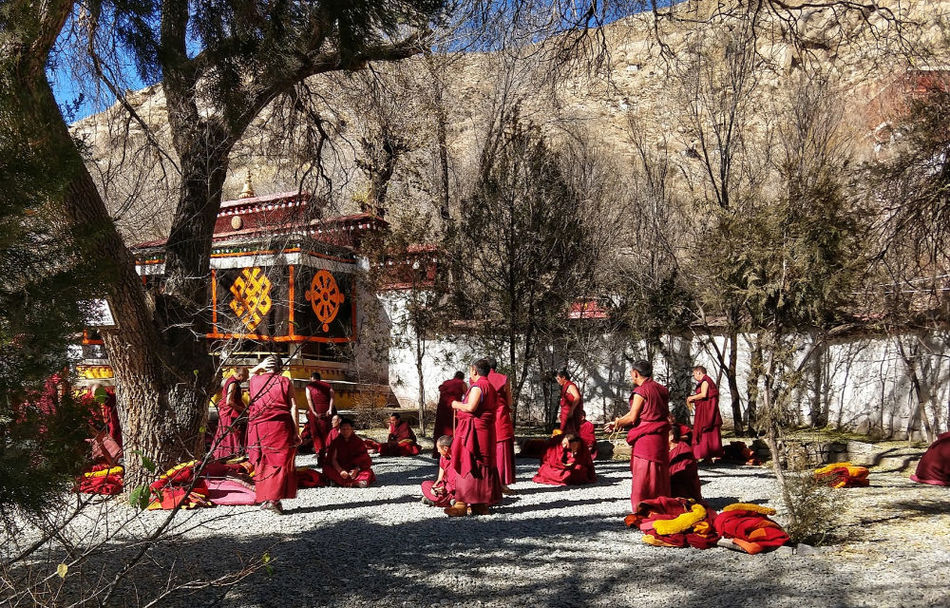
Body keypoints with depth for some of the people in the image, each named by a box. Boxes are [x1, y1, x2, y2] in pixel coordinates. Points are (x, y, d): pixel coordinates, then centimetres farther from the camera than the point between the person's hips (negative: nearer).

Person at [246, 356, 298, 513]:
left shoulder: (254, 380, 7)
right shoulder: (285, 382, 2)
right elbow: (293, 407, -3)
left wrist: (259, 366, 21)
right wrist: (295, 431, -2)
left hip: (258, 426, 3)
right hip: (280, 426, -2)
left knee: (262, 462, 12)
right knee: (281, 461, 1)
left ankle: (263, 498, 14)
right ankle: (274, 499, -9)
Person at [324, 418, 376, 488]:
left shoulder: (358, 442, 4)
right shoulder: (336, 442, 5)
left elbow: (364, 460, -4)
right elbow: (333, 459, -5)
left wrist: (356, 470, -24)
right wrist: (340, 471, -23)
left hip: (354, 470, 0)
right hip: (339, 468, 0)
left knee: (368, 471, -27)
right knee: (326, 468, -28)